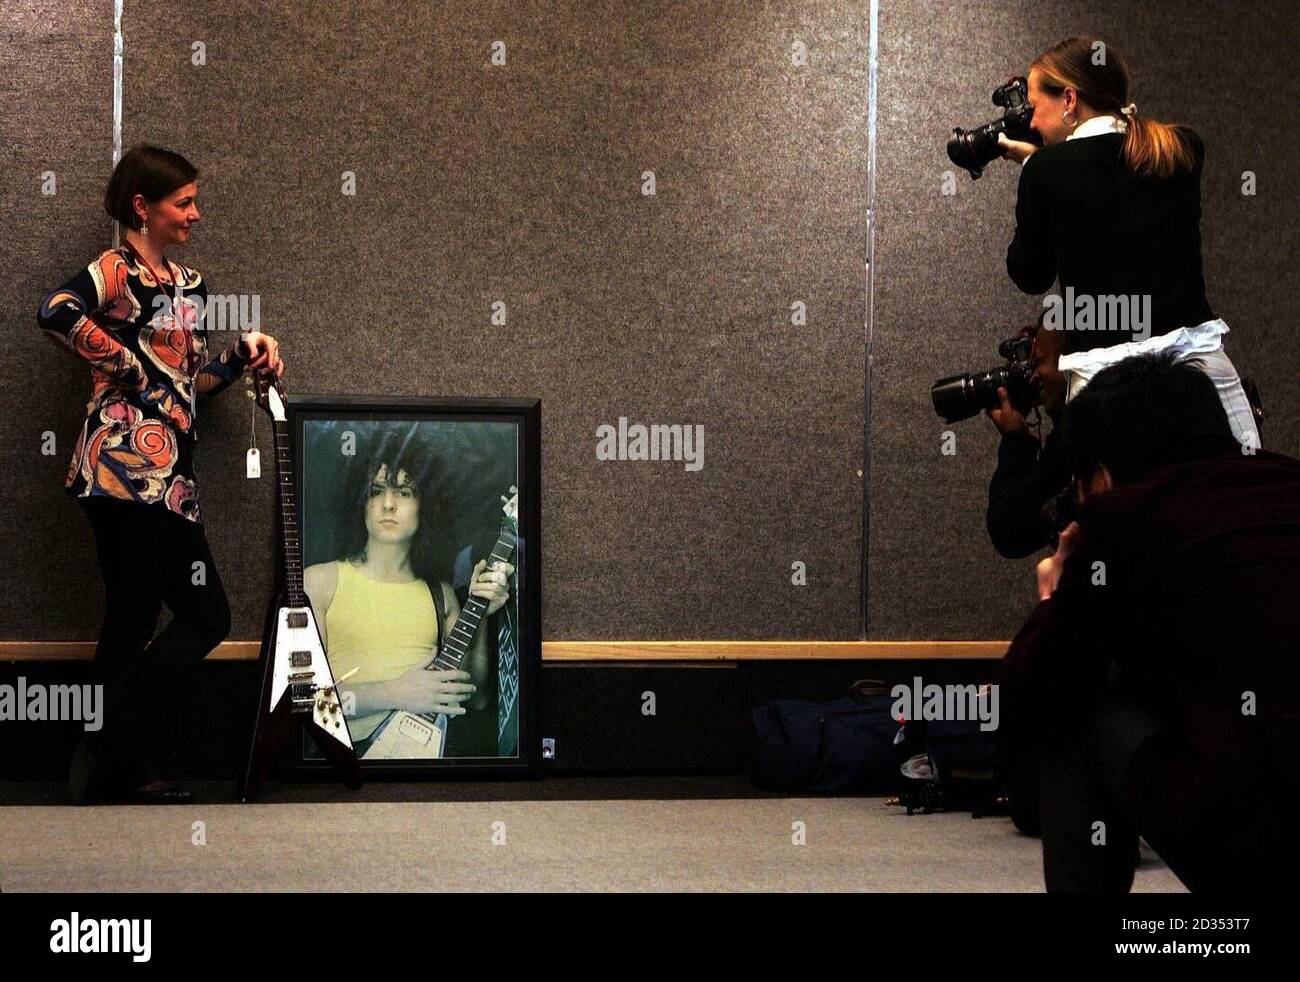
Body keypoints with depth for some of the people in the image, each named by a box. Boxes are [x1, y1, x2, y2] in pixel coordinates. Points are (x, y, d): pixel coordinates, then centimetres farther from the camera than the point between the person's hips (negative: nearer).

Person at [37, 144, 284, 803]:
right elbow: (56, 313, -29)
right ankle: (109, 762, 1)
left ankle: (123, 769, 13)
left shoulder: (188, 284, 19)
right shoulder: (115, 271, -8)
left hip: (169, 476, 9)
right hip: (125, 467, -9)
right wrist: (128, 365, -19)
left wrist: (241, 356, 9)